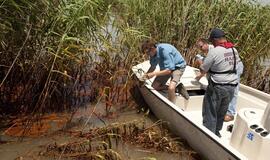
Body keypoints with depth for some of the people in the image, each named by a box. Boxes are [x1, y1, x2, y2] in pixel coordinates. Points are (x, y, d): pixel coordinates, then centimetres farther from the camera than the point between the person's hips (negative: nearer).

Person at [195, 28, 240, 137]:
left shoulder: (214, 51, -18)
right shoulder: (234, 50, 4)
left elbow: (203, 70, -14)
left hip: (217, 87, -7)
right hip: (231, 86, 7)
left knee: (210, 112, 6)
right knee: (222, 112, 19)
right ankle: (217, 132, 34)